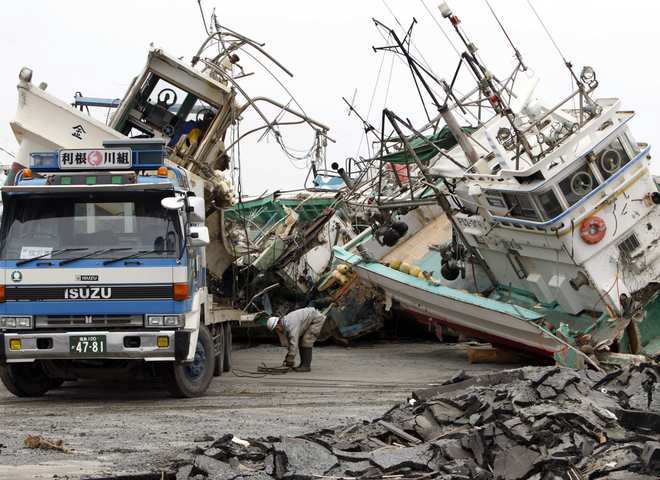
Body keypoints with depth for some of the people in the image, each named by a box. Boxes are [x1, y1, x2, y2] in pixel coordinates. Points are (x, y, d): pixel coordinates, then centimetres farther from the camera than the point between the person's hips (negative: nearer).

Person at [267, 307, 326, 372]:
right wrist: (287, 359, 5)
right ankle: (303, 364, 8)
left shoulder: (291, 325, -30)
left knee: (306, 341, -16)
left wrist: (290, 361, -25)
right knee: (301, 341, 6)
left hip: (317, 319, -10)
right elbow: (289, 343, 9)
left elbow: (294, 343, -31)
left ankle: (306, 366, -14)